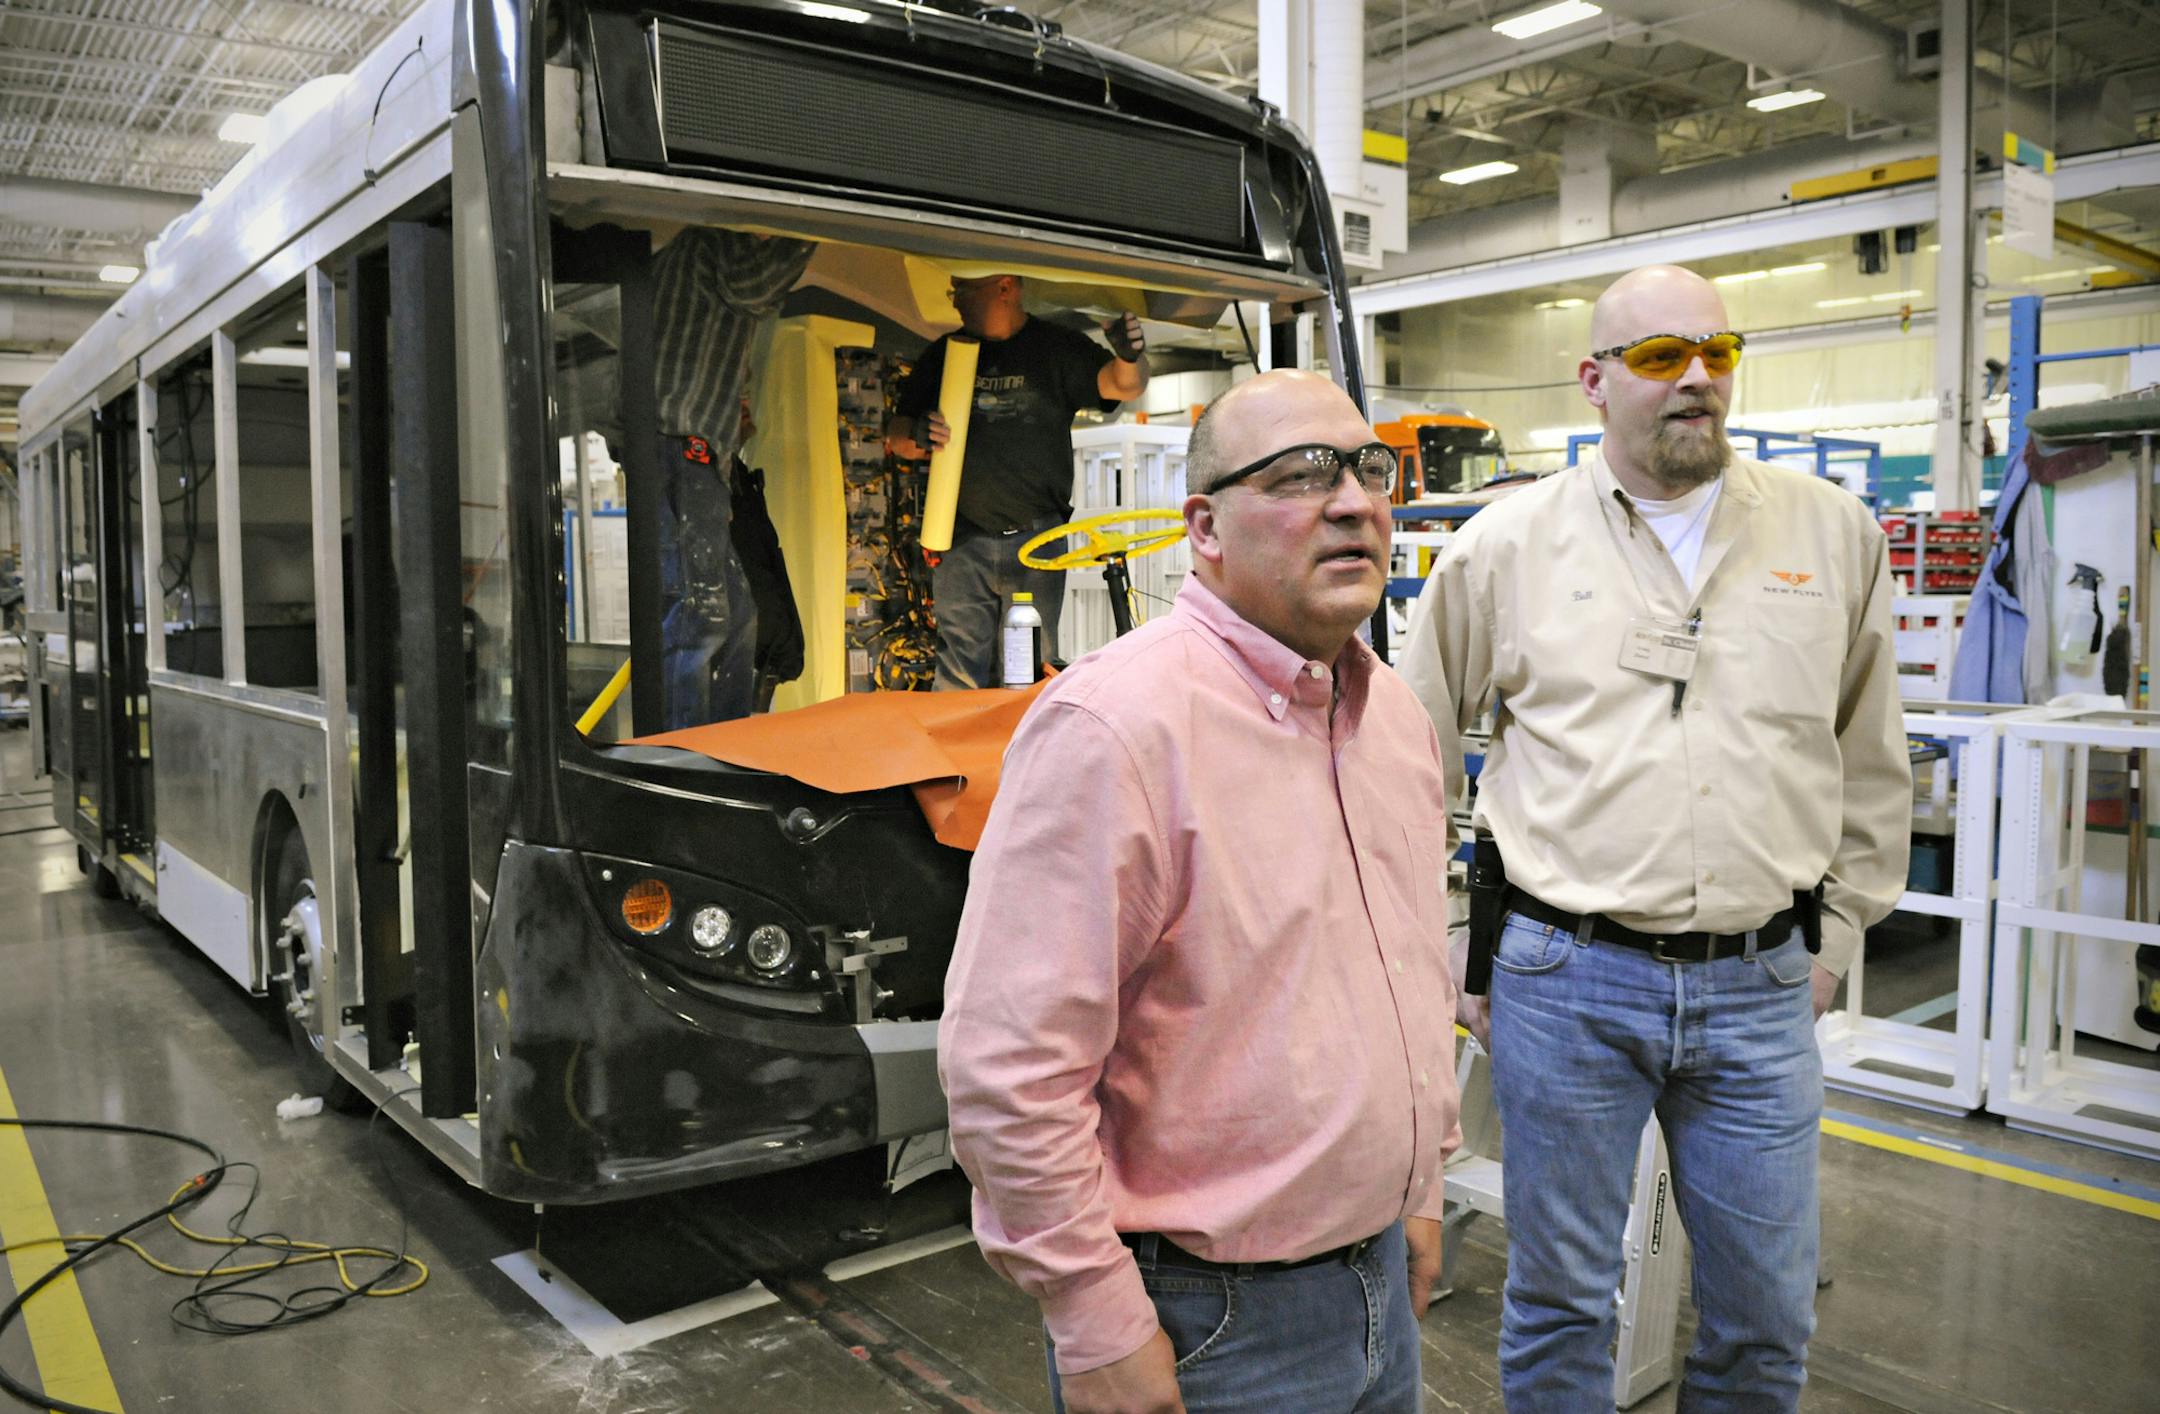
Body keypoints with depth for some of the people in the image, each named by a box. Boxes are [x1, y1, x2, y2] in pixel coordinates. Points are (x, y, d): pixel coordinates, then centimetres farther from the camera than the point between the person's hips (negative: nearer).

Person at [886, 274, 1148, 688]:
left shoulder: (1058, 347, 6)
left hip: (1038, 543, -2)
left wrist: (1129, 358, -32)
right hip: (962, 543, 2)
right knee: (959, 675, 0)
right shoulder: (945, 354, 14)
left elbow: (1122, 385, -8)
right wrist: (917, 438, -8)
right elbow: (895, 434, 17)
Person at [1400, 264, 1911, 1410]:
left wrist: (1836, 935, 11)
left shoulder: (1834, 532, 6)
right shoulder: (1505, 546, -1)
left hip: (1763, 989, 3)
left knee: (1768, 1319, 15)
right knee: (1559, 1306, 12)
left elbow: (1873, 760, 15)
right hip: (1565, 981, -2)